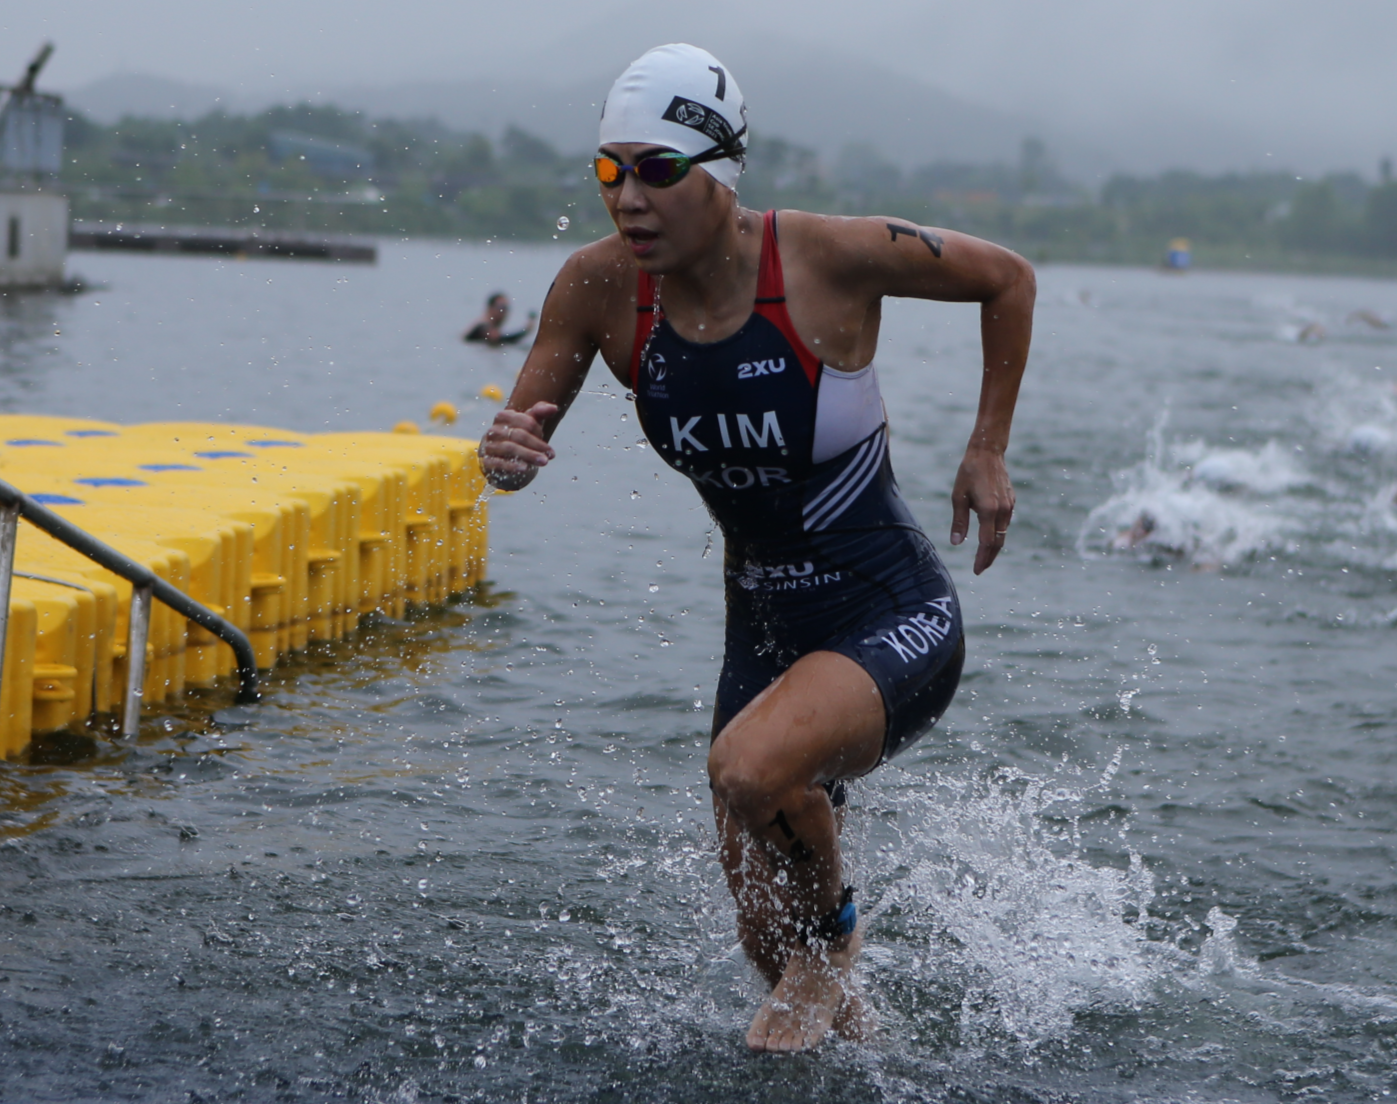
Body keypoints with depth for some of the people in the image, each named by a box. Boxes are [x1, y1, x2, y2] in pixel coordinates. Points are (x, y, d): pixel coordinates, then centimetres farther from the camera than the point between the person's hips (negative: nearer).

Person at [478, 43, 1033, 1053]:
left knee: (750, 767, -33)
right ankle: (845, 1018, 45)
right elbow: (521, 436, -1)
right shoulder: (600, 289, -11)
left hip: (897, 624, -5)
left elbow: (1008, 278, -5)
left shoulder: (829, 258, -21)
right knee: (770, 940, 10)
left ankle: (835, 935, -2)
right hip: (764, 632, 5)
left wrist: (989, 453, -5)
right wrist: (506, 455, -26)